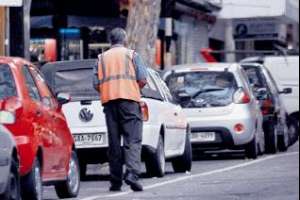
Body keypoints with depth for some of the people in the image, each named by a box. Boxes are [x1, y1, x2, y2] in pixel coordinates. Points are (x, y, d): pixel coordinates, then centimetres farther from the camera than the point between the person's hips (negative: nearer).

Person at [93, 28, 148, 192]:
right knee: (133, 139, -7)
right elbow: (142, 80, 0)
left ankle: (115, 181, 4)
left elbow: (96, 84, 8)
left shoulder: (102, 58, 15)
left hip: (109, 100, 3)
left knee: (114, 141, 5)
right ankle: (132, 173, -26)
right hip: (129, 99, -3)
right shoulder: (132, 55, 7)